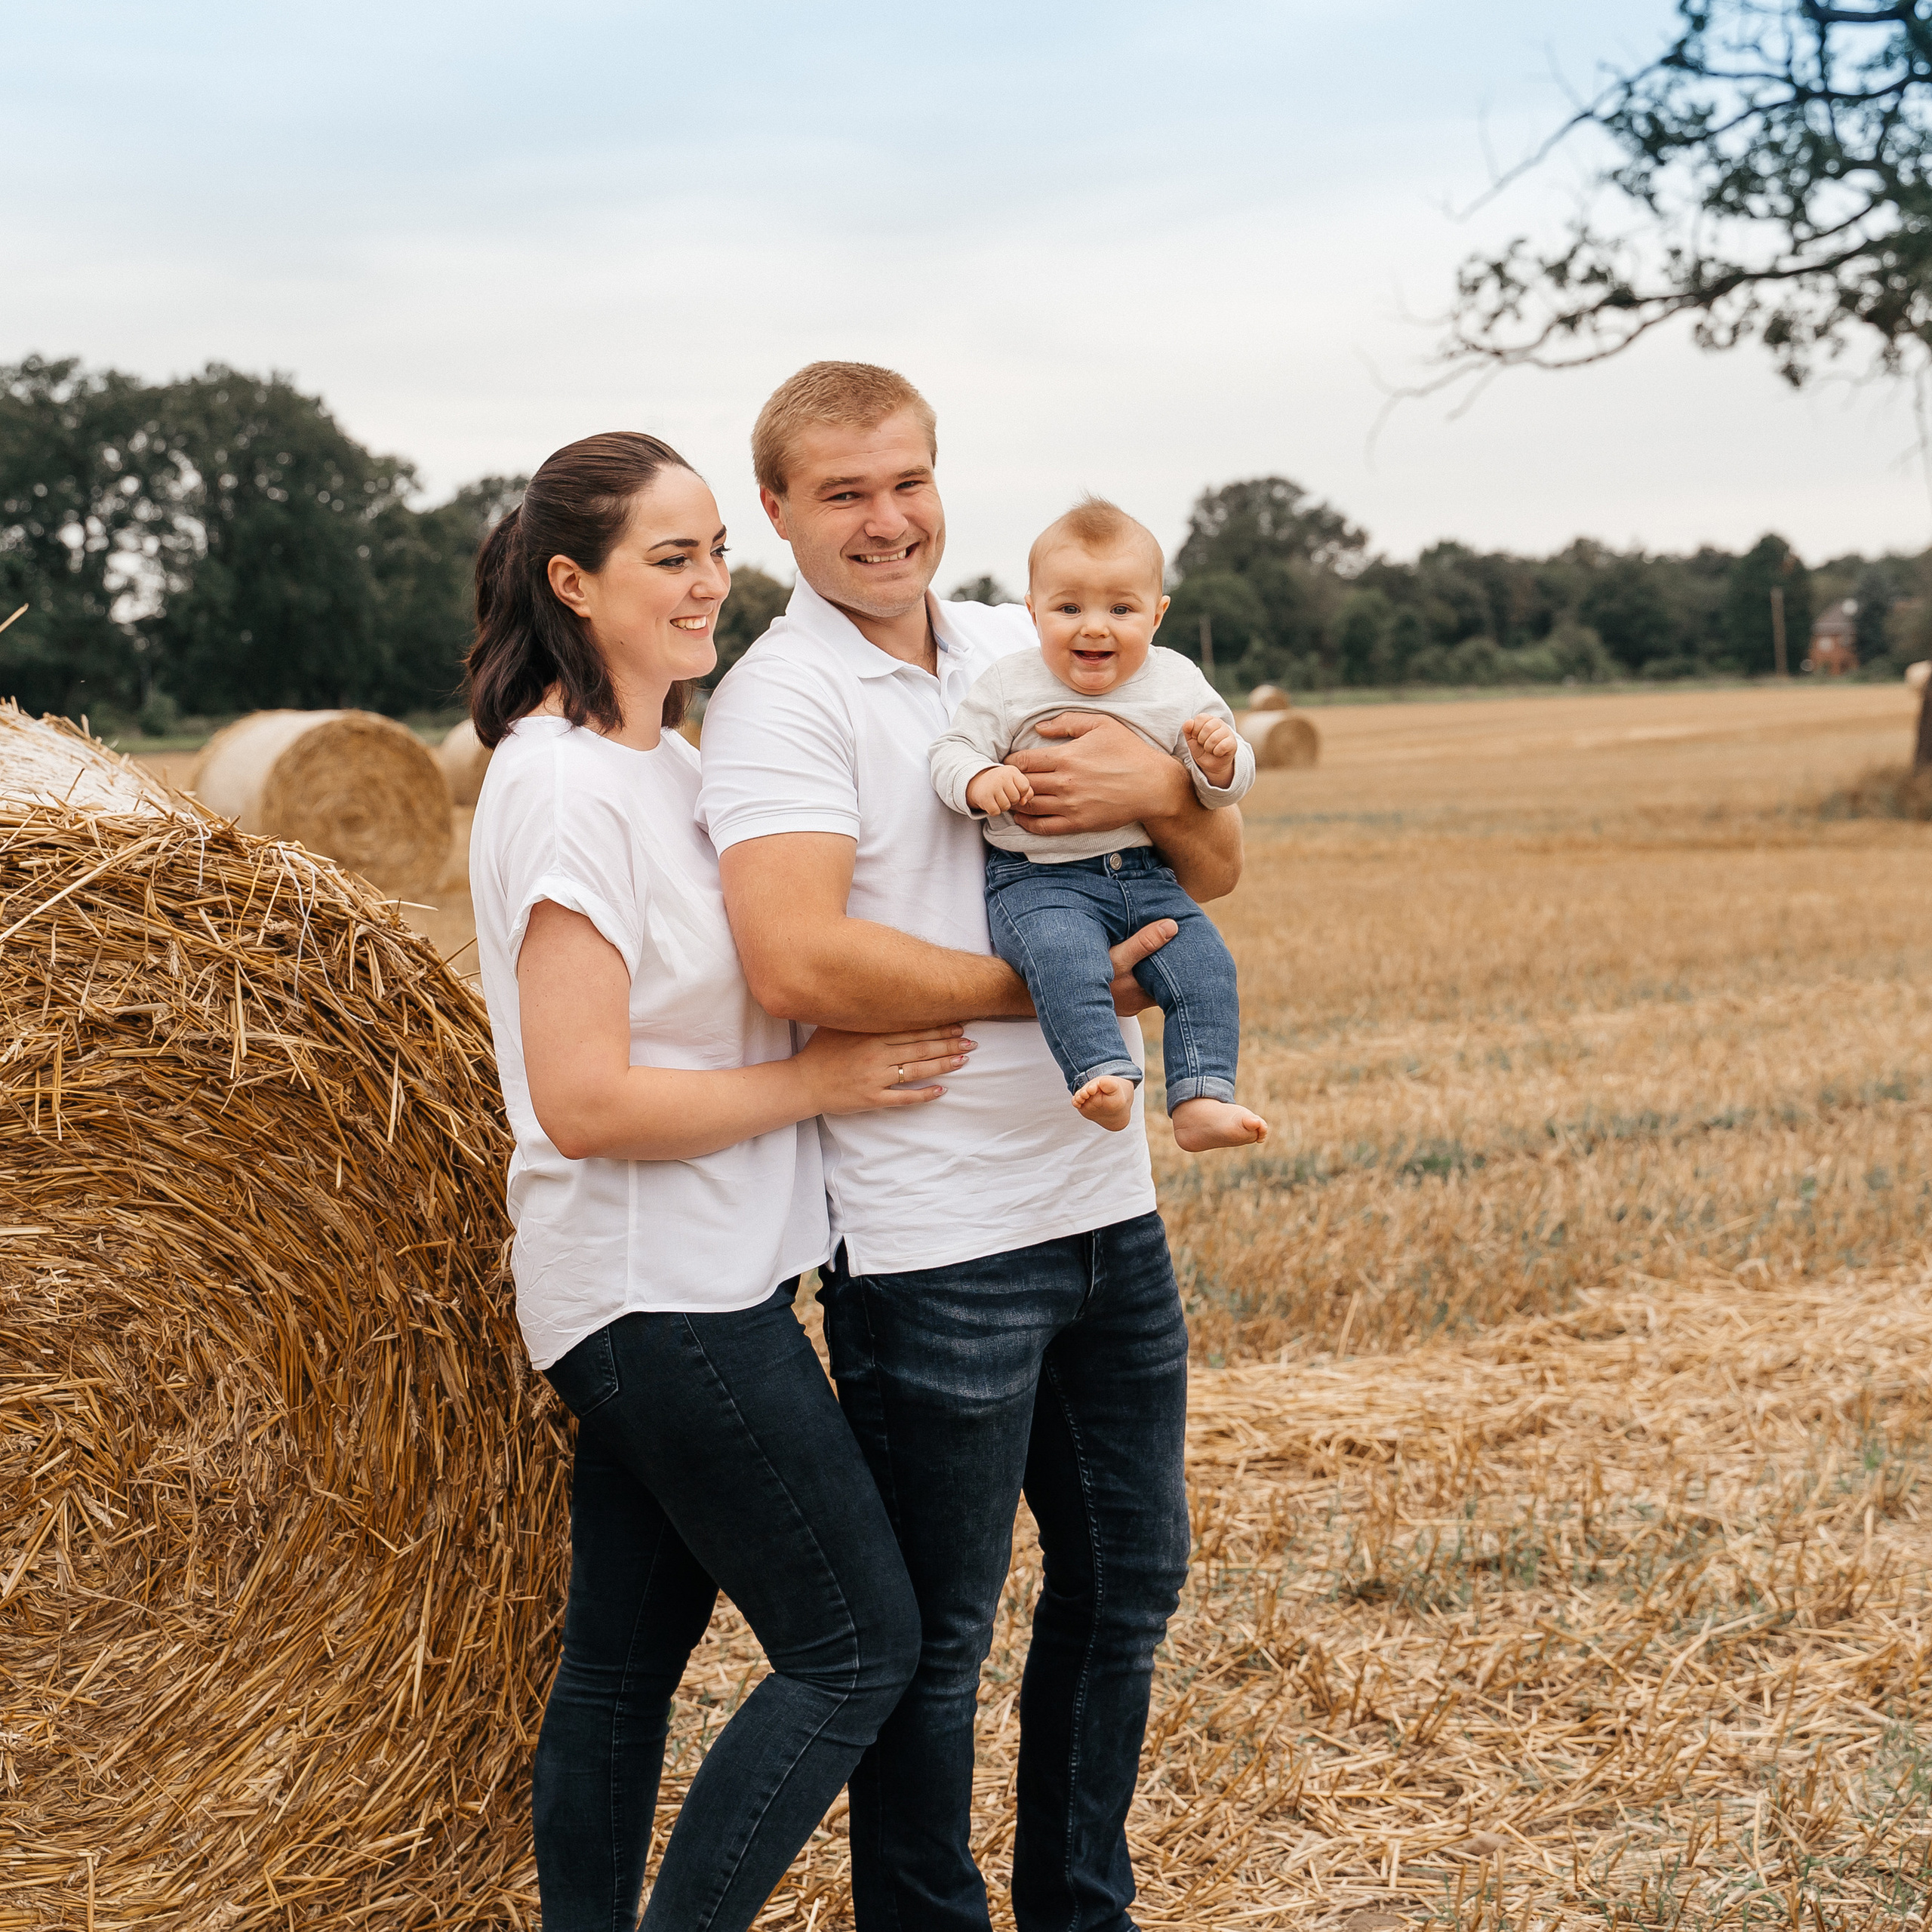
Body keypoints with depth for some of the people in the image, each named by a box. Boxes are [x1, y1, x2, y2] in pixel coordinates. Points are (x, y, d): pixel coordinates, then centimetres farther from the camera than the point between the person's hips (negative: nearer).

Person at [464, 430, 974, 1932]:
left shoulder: (658, 762, 12)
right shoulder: (563, 786, -18)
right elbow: (585, 1103, -24)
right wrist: (824, 1080, -14)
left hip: (678, 1290, 9)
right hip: (668, 1292, -9)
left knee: (627, 1655, 14)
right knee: (856, 1648, -3)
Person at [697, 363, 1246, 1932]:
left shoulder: (1028, 649, 11)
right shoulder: (782, 698, -10)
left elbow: (1219, 874, 11)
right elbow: (800, 962, -26)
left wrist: (1164, 786, -12)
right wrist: (1052, 992, -19)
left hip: (1107, 1210, 8)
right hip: (936, 1249, -7)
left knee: (1129, 1580, 18)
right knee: (935, 1630, 4)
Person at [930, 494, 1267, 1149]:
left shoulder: (1176, 684, 5)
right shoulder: (1010, 686, -1)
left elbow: (1226, 784, 9)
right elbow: (951, 749, 0)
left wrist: (1219, 762, -16)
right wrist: (980, 781, -24)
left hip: (1144, 874, 3)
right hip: (1038, 880, -3)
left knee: (1205, 964, -16)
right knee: (1065, 957, -34)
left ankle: (1200, 1101, -15)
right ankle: (1104, 1077, -40)